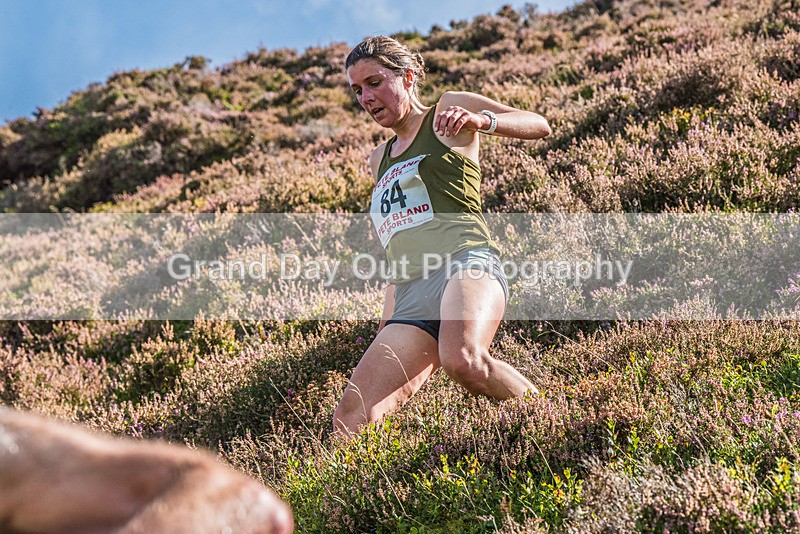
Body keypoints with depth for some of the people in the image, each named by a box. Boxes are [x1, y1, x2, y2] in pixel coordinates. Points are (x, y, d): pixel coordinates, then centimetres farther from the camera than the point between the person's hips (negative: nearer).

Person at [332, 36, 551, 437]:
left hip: (465, 265, -5)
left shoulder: (448, 109, 14)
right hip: (409, 298, 6)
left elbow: (538, 126, 3)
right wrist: (386, 321, 29)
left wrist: (481, 120, -16)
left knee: (462, 361, -37)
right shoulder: (379, 160, 30)